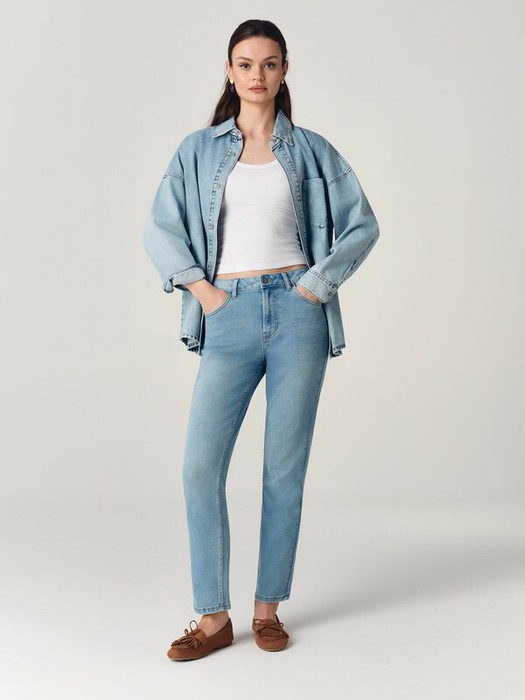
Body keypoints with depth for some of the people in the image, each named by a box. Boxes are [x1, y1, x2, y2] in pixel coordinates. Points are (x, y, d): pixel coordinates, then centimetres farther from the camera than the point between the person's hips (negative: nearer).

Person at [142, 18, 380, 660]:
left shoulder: (310, 150, 10)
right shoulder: (199, 150, 11)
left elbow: (362, 225, 9)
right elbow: (160, 228, 7)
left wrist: (318, 283, -1)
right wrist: (201, 288, -3)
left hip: (296, 314, 0)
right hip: (230, 317, 1)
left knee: (285, 468, 3)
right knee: (200, 466, -8)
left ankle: (268, 608, 17)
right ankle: (213, 617, 5)